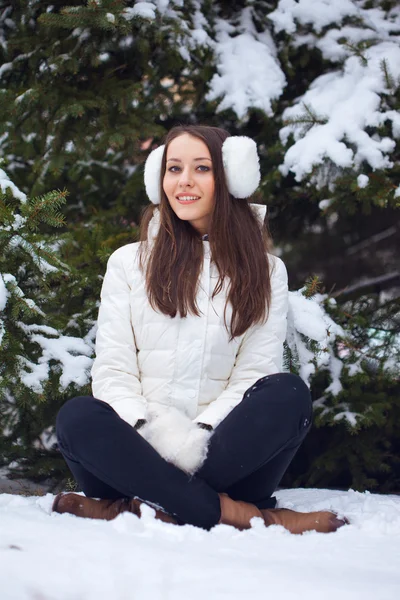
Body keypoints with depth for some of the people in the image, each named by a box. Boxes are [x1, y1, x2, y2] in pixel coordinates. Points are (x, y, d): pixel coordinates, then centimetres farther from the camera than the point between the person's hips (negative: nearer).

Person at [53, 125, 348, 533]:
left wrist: (197, 435, -18)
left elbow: (256, 372, 1)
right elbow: (112, 370, 4)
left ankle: (130, 507, -33)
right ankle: (231, 514, -34)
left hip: (219, 450, 0)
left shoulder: (265, 272, 13)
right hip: (142, 447, 0)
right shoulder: (128, 262, 14)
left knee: (288, 394, -27)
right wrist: (158, 431, -17)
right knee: (77, 417, -29)